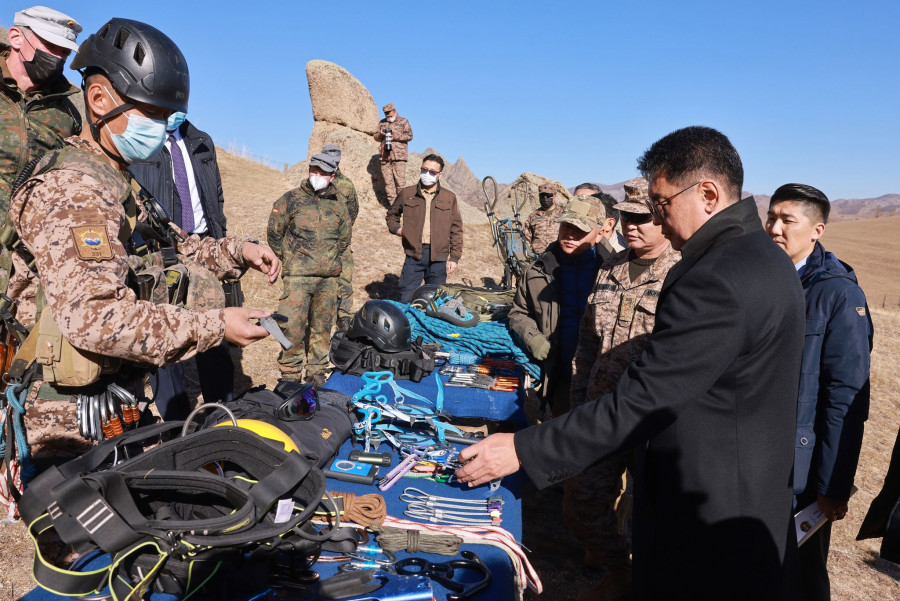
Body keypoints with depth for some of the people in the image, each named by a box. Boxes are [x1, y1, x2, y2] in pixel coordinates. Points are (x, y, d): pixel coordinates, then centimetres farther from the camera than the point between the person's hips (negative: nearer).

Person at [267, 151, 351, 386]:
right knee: (293, 326, -9)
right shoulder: (291, 199, 1)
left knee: (323, 327, 9)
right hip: (298, 277, -3)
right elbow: (274, 234, 7)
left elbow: (344, 238, 23)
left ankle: (317, 371, 23)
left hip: (329, 278, 3)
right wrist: (290, 259, 8)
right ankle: (290, 374, 6)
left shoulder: (339, 204, 10)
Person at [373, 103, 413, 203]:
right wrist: (381, 134, -3)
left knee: (400, 180, -8)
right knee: (388, 181, 2)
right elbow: (376, 137, 20)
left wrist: (396, 136, -12)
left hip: (399, 156, -4)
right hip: (385, 156, 4)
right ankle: (392, 202, 6)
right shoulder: (382, 123, 20)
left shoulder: (403, 121, 8)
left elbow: (409, 135, -2)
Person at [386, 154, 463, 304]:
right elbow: (392, 214, 23)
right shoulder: (406, 194, 8)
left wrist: (455, 257, 2)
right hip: (413, 256, 0)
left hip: (438, 258, 1)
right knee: (406, 300, -1)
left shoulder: (449, 198, 8)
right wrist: (396, 228, 1)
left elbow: (456, 228, 8)